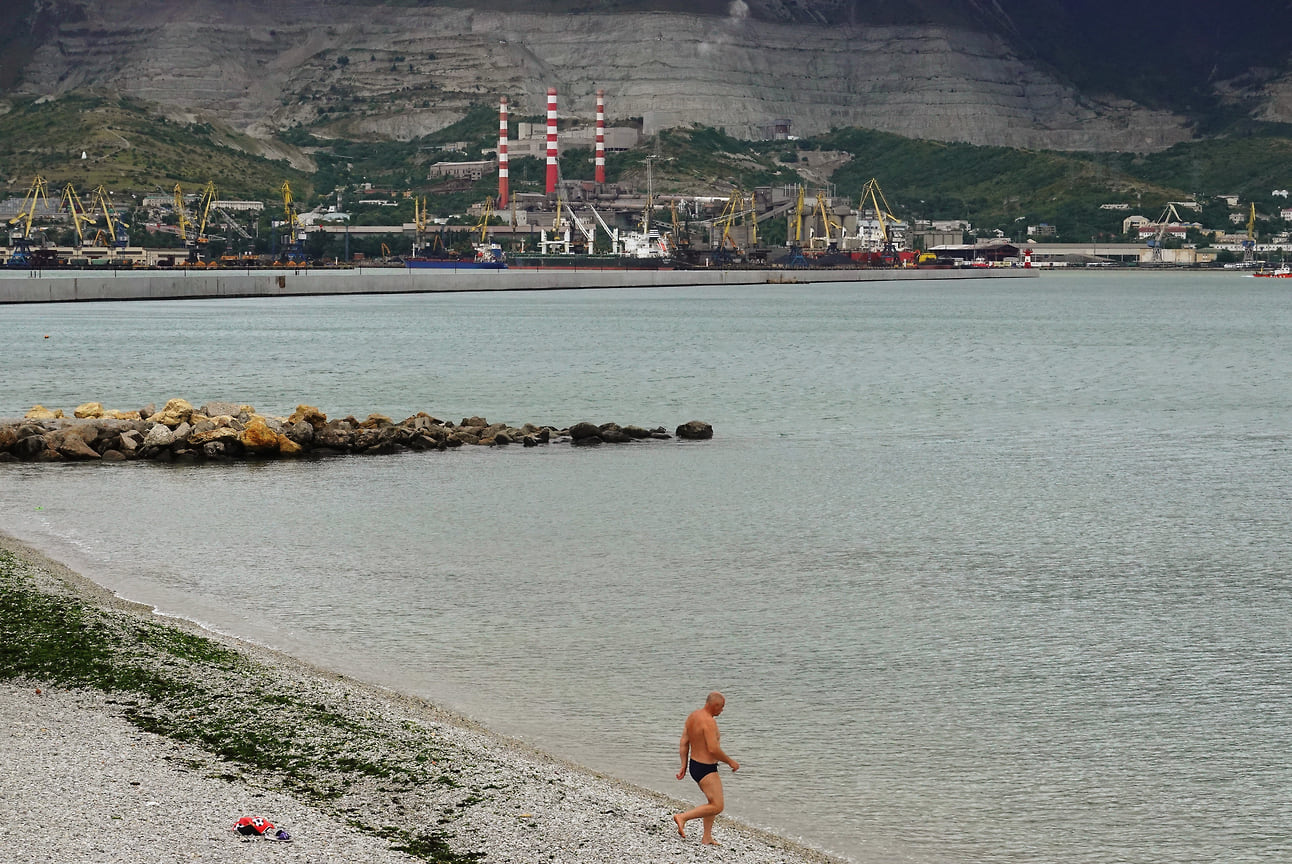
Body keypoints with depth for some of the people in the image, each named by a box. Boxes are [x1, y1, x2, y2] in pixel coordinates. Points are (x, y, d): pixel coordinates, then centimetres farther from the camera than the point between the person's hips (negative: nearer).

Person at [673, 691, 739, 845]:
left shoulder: (693, 715, 7)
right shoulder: (708, 721, -22)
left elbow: (683, 743, 10)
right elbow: (713, 749, -26)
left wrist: (684, 766, 14)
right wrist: (730, 762, -12)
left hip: (694, 764, 10)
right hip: (706, 770, -10)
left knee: (714, 801, 22)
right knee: (717, 807, -6)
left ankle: (707, 837, 24)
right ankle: (683, 817, -7)